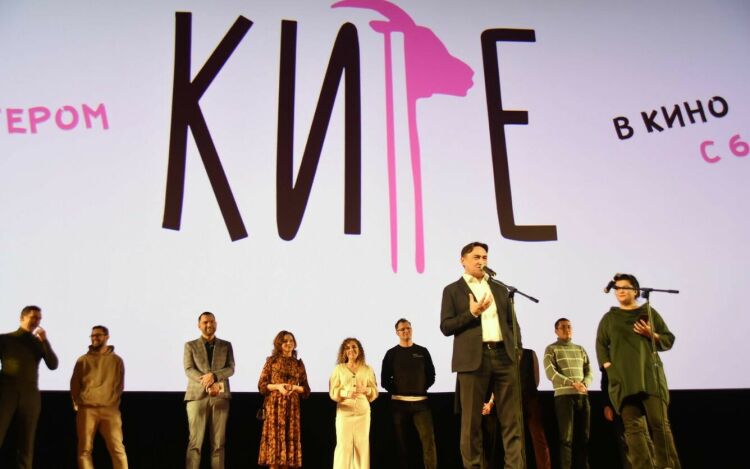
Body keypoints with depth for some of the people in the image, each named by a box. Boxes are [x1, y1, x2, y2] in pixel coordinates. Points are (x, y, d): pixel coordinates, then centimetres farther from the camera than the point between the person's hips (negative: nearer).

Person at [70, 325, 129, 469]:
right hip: (86, 409, 1)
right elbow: (74, 384, 10)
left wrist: (112, 402, 1)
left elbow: (119, 385, 10)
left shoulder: (116, 360, 9)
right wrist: (78, 404, 3)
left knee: (117, 449, -5)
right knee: (85, 450, 0)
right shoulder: (83, 360, 9)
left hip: (109, 409, -1)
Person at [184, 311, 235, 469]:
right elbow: (189, 370, -2)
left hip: (220, 396, 2)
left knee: (218, 443, 1)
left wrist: (213, 376, -16)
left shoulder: (226, 345, 14)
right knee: (195, 442, -4)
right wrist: (206, 383, -18)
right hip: (197, 395, -1)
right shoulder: (190, 345, 10)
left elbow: (230, 368, 3)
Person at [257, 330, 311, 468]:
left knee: (290, 438, 1)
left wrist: (295, 387, -10)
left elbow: (306, 389, 10)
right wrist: (277, 386, -14)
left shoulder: (299, 364, 10)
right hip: (275, 406, -3)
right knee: (274, 437, -6)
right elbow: (261, 385, 0)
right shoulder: (271, 360, 3)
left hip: (292, 407, 3)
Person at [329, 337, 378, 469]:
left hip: (363, 411, 1)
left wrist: (365, 390, -13)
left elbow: (375, 391, 7)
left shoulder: (367, 369, 8)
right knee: (343, 444, -5)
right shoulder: (338, 368, 4)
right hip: (344, 411, -1)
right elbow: (333, 391, 1)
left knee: (362, 444, 1)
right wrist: (346, 393, -17)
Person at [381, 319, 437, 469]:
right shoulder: (391, 354, 6)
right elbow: (385, 380, 6)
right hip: (399, 403, 0)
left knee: (428, 438, -12)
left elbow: (431, 375, 11)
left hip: (420, 402, 0)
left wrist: (421, 389, 3)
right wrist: (397, 391, 0)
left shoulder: (422, 351, 8)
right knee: (402, 441, 4)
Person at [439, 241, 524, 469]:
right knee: (472, 419, 1)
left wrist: (516, 347, 5)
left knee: (512, 417, 0)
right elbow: (445, 327, -1)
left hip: (504, 355, 4)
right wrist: (471, 313, -13)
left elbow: (512, 321, 20)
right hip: (473, 358, -4)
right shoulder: (453, 290, 7)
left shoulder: (500, 289, 20)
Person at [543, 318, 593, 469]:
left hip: (583, 396, 4)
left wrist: (584, 384, -10)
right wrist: (572, 384, -19)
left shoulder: (580, 349, 19)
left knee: (584, 437, 3)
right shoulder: (551, 349, 5)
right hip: (564, 396, -4)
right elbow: (551, 373, -7)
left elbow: (589, 371, 13)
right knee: (567, 437, -7)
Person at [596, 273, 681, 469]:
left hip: (650, 375, -1)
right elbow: (601, 345, 11)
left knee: (660, 423, -12)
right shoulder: (609, 318, 17)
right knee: (633, 427, -9)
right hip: (623, 379, 1)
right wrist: (608, 366, -4)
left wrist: (652, 334, -6)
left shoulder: (649, 312, 14)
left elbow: (669, 340, 13)